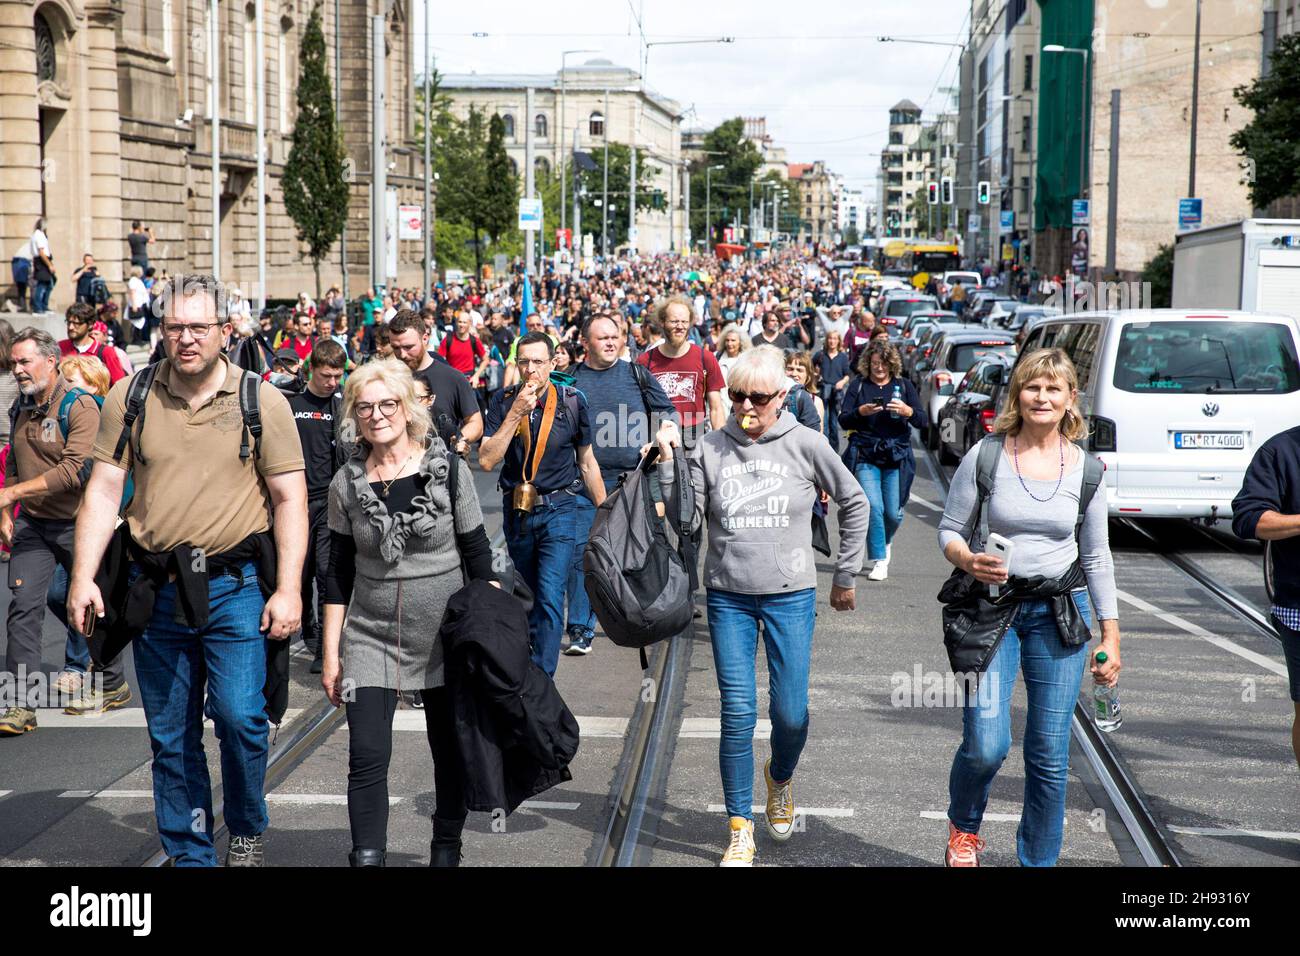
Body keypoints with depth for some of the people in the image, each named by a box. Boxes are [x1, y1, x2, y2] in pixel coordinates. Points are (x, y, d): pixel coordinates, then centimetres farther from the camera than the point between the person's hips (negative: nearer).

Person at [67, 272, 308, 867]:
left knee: (240, 715, -13)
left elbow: (290, 498, -2)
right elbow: (104, 489, 4)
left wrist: (288, 589, -9)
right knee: (169, 736, 9)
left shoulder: (261, 400, -2)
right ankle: (189, 855, 23)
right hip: (157, 589, 3)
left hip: (235, 585, -2)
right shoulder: (129, 398, 4)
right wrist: (83, 576, -5)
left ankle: (247, 831, 13)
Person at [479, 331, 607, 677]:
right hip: (517, 512, 3)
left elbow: (588, 463, 6)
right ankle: (534, 658, 40)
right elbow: (487, 460, -13)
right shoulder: (503, 401, -3)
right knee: (528, 595, 19)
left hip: (558, 510, -3)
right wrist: (516, 413, -19)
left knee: (549, 596, -16)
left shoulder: (572, 402, -5)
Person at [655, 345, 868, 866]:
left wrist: (845, 575, 11)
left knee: (790, 714, 0)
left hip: (790, 597, -1)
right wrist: (669, 466, -14)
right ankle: (741, 829, 12)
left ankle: (780, 778, 36)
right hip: (728, 598, 1)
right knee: (738, 713, -1)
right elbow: (688, 521, -3)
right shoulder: (710, 448, -1)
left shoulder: (805, 444, -4)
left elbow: (854, 504, 8)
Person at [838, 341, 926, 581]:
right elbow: (843, 421, 2)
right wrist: (861, 412, -18)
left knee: (893, 512, 1)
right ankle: (879, 562, -4)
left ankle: (886, 542, 35)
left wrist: (908, 411, -18)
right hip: (865, 456, -1)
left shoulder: (903, 385, 7)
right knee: (873, 507, -12)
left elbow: (922, 421, 3)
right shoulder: (858, 385, 5)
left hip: (897, 457, 1)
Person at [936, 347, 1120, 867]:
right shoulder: (985, 457, -4)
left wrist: (1111, 635, 7)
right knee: (986, 744, -10)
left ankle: (1038, 860, 19)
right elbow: (950, 529, 3)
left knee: (1050, 753, 2)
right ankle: (964, 827, 22)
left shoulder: (1084, 468, 3)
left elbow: (1097, 558, 9)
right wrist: (967, 560, -19)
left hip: (1060, 613, 2)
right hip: (991, 608, -2)